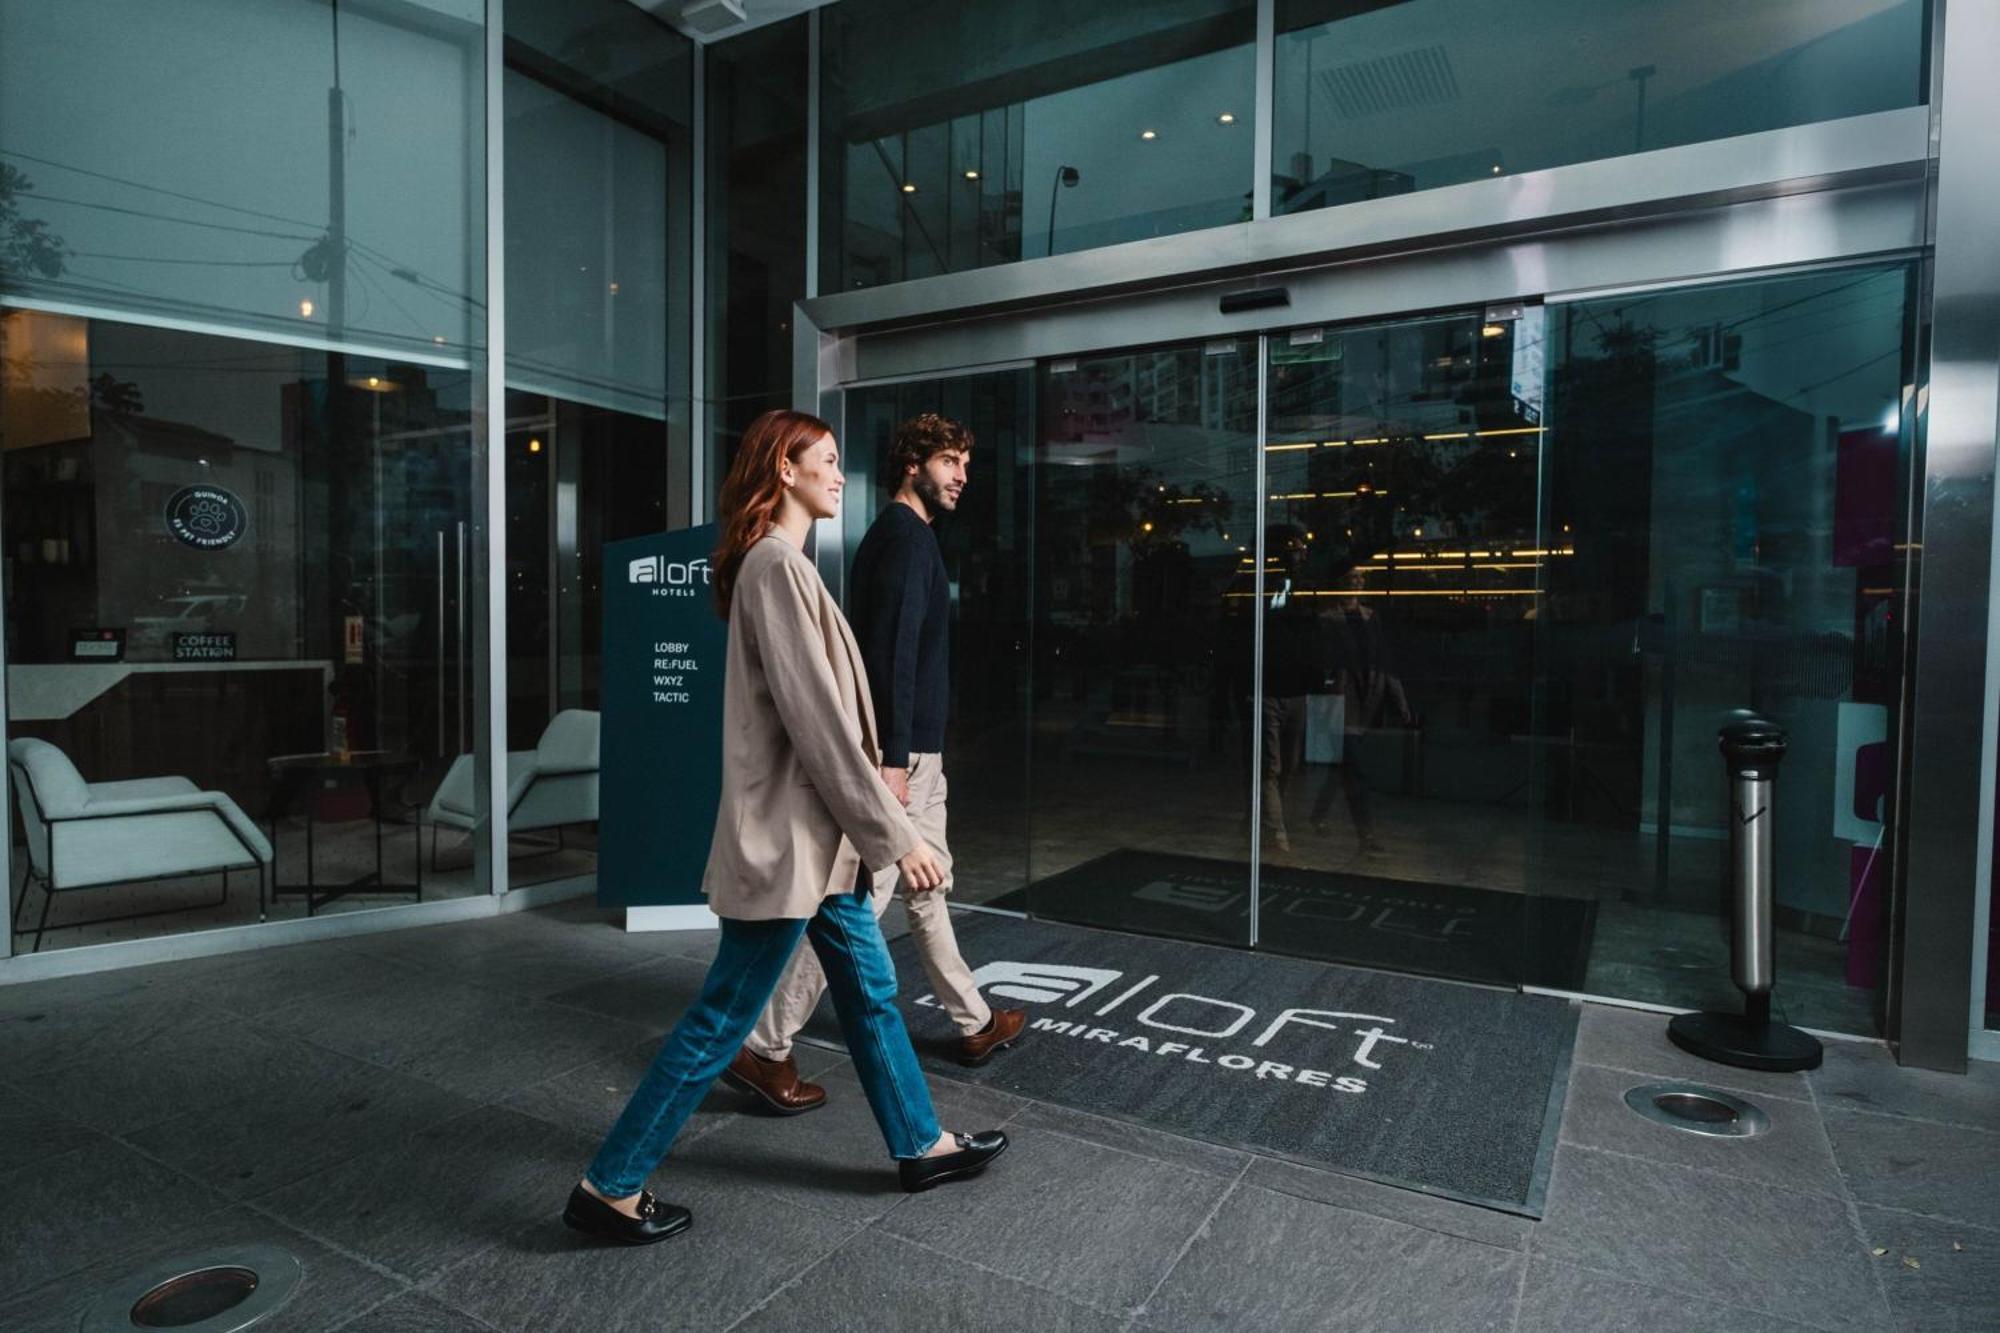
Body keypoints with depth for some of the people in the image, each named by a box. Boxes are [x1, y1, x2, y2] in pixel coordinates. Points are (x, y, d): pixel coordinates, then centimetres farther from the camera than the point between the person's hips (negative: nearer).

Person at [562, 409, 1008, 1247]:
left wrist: (872, 811, 19)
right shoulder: (777, 564, -18)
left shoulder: (778, 563, 14)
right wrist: (895, 836, -17)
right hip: (787, 836, -10)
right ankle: (609, 1188, 20)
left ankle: (920, 1145, 34)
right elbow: (819, 723, -22)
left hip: (814, 834, 10)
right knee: (721, 1020, 3)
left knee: (870, 990, 18)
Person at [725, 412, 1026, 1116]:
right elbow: (893, 648, -23)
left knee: (926, 887, 18)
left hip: (915, 749, 11)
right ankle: (762, 1048, 4)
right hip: (903, 749, -11)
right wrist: (893, 759, -26)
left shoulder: (893, 533, 17)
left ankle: (975, 1023, 32)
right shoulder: (909, 534, -13)